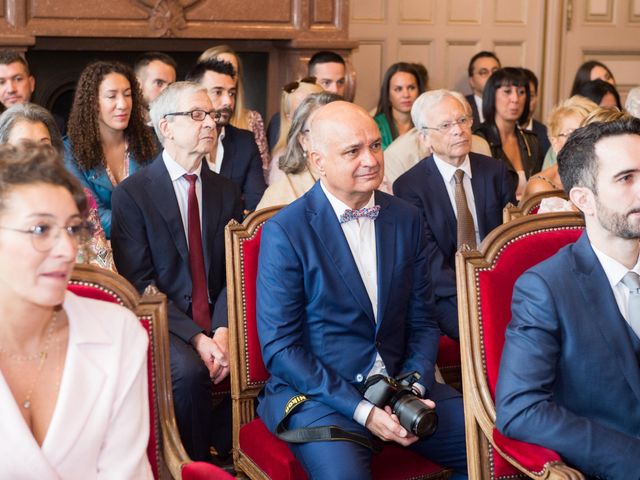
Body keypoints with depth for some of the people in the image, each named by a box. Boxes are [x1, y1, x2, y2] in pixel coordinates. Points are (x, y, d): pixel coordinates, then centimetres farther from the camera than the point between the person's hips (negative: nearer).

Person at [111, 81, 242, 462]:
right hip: (164, 324, -4)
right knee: (189, 371, -32)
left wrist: (223, 331, -14)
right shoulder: (132, 194, -3)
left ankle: (229, 454, 2)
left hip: (217, 322, 4)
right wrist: (196, 338, -19)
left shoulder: (227, 191, 11)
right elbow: (139, 283, -9)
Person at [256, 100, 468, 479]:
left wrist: (415, 386, -8)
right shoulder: (285, 231, -9)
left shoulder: (406, 219, 6)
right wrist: (360, 409, -17)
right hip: (316, 392, -5)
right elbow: (279, 347, -11)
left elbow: (422, 322, 11)